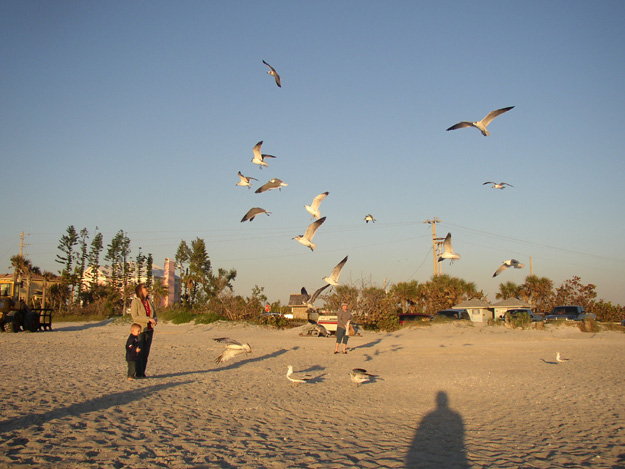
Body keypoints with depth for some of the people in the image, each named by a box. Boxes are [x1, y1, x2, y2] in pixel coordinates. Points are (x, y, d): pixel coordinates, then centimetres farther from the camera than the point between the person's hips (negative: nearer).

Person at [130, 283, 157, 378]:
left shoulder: (150, 301, 12)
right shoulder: (135, 302, -5)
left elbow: (154, 314, 18)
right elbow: (135, 316, -14)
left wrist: (155, 321, -5)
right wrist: (148, 319, -19)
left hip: (149, 330, 6)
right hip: (139, 330, -6)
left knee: (146, 353, 7)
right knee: (139, 353, -4)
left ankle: (142, 373, 14)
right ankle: (138, 373, 3)